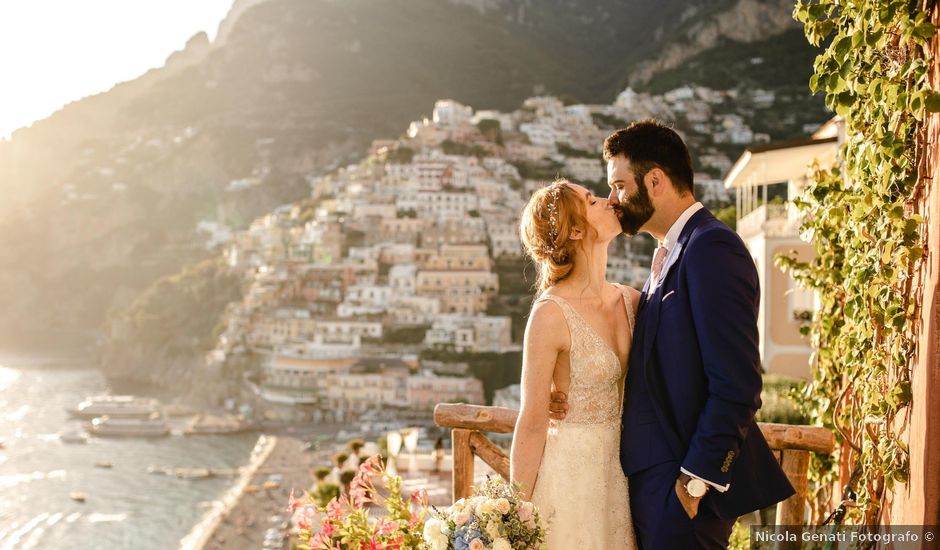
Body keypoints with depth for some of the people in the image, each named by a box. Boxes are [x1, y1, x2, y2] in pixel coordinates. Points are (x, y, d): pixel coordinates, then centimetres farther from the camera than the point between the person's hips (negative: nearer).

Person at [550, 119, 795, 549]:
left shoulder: (711, 249, -15)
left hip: (683, 481, -9)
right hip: (650, 475, 9)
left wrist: (694, 481, -18)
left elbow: (737, 387, -21)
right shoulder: (667, 255, 15)